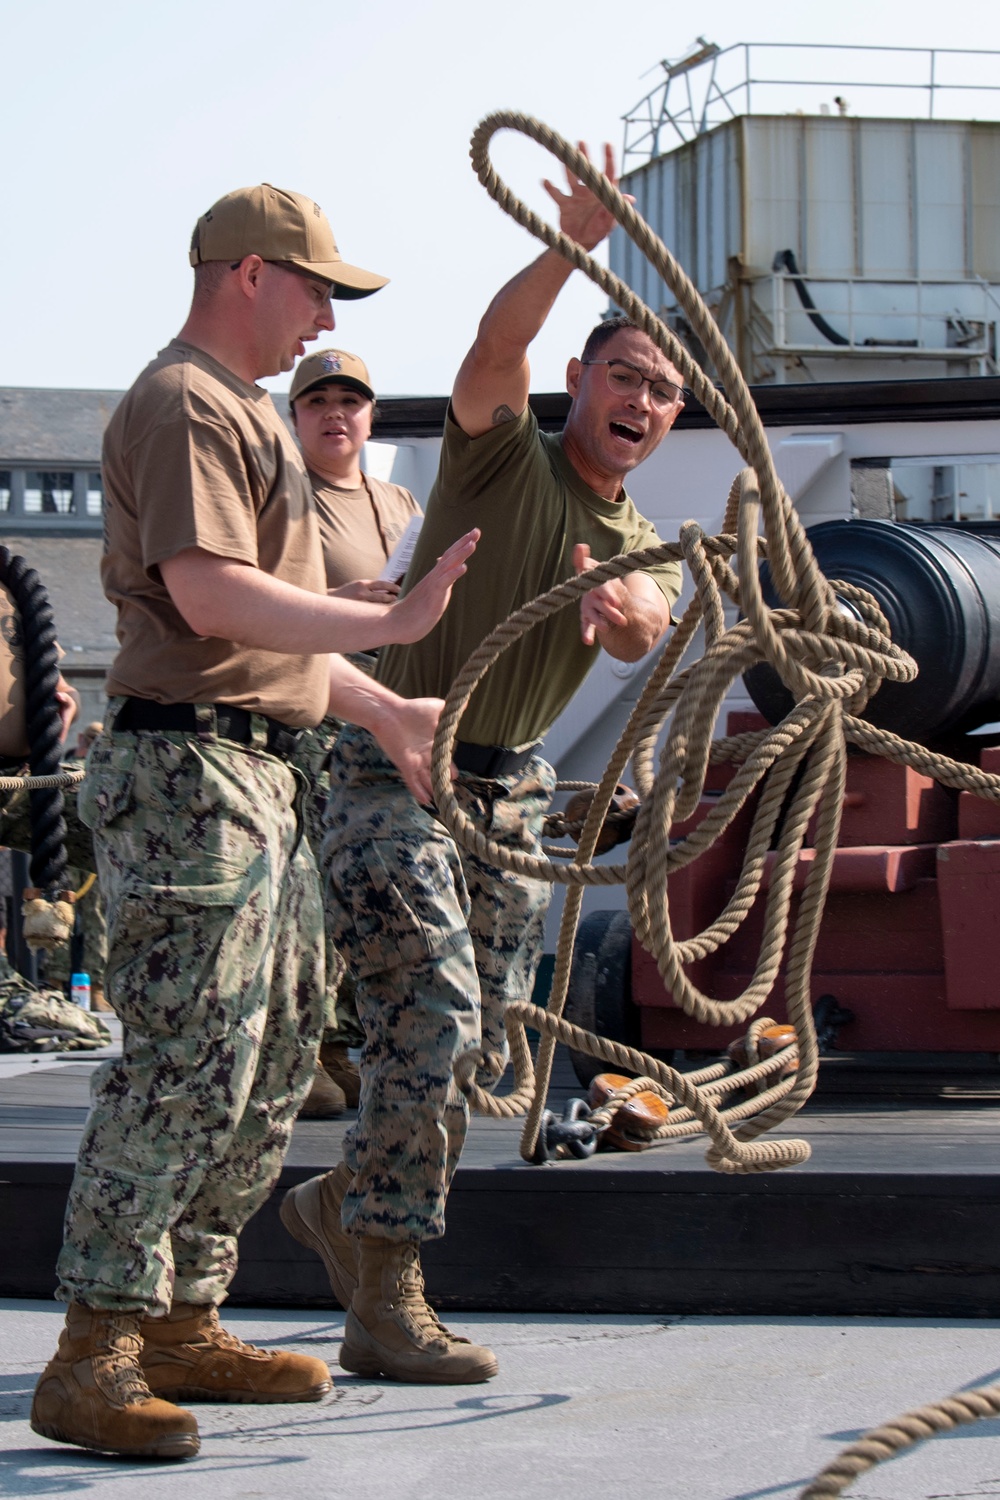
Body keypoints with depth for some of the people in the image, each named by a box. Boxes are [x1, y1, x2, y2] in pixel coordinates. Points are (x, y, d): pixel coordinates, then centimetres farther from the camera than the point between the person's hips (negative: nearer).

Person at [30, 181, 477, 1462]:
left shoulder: (242, 412, 24)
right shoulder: (185, 405, -10)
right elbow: (212, 596, -22)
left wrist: (379, 708, 28)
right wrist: (391, 622, -19)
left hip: (254, 769, 11)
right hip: (186, 765, -11)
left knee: (272, 1061, 13)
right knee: (185, 1065, -14)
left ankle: (182, 1324, 19)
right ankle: (92, 1357, -11)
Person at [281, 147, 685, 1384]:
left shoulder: (642, 547, 10)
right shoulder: (503, 457, -4)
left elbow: (643, 634, -14)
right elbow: (496, 342, -26)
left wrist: (614, 606, -38)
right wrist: (572, 245, -43)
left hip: (512, 792, 7)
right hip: (399, 770, -7)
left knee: (478, 1051, 10)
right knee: (431, 1020, -16)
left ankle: (345, 1204, 31)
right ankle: (384, 1308, -8)